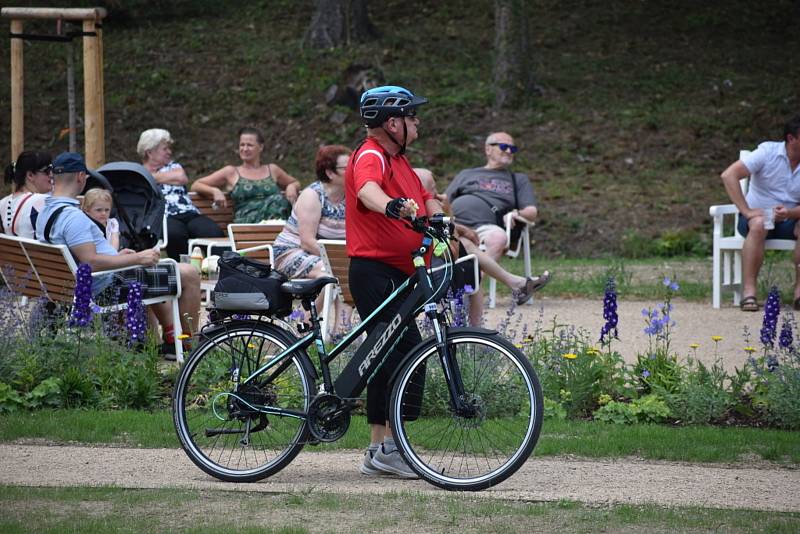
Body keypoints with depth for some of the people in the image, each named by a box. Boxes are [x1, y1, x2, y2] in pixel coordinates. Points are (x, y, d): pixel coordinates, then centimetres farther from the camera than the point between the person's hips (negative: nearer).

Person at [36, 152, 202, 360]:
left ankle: (170, 337, 36)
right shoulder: (72, 216, -24)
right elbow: (91, 262, -31)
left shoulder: (46, 213, 8)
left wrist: (117, 256, 21)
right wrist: (137, 258, -24)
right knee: (189, 275, -6)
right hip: (108, 285, -11)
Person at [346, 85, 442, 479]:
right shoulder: (370, 157, -12)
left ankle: (379, 451, 18)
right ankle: (388, 447, -15)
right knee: (410, 352, -17)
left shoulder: (396, 160, 21)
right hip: (375, 272, -11)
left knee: (388, 357, 12)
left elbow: (425, 197, 18)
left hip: (396, 274, 11)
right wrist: (393, 206, -55)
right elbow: (367, 189, -34)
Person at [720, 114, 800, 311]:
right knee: (759, 225, -38)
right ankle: (749, 291, -40)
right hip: (758, 214, -3)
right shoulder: (768, 152, -11)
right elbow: (728, 175, -19)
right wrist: (746, 211, -24)